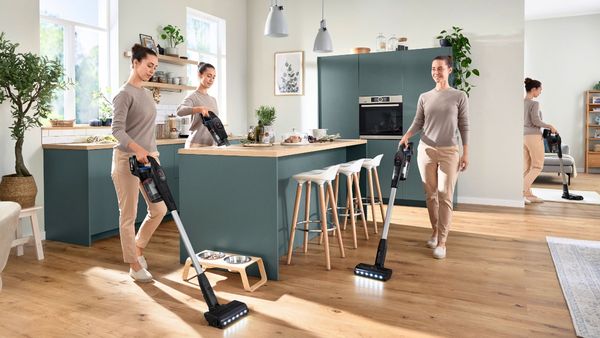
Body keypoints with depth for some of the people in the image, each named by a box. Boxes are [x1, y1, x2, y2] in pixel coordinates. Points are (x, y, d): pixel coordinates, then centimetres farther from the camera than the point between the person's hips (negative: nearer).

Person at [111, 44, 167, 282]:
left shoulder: (146, 94, 16)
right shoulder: (124, 94, -10)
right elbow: (117, 130, -20)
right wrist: (138, 150, -34)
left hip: (149, 158, 8)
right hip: (127, 160, -8)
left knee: (159, 210, 8)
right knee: (129, 215, 2)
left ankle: (138, 248, 31)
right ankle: (134, 266, 13)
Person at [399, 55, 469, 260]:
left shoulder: (459, 97, 0)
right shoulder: (424, 97, 8)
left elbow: (464, 127, 0)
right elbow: (418, 122, 6)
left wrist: (465, 153, -4)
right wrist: (407, 136, -14)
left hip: (449, 152, -3)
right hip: (426, 150, 3)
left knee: (445, 197, -5)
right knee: (431, 195, 9)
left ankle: (442, 242, -1)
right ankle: (435, 231, 26)